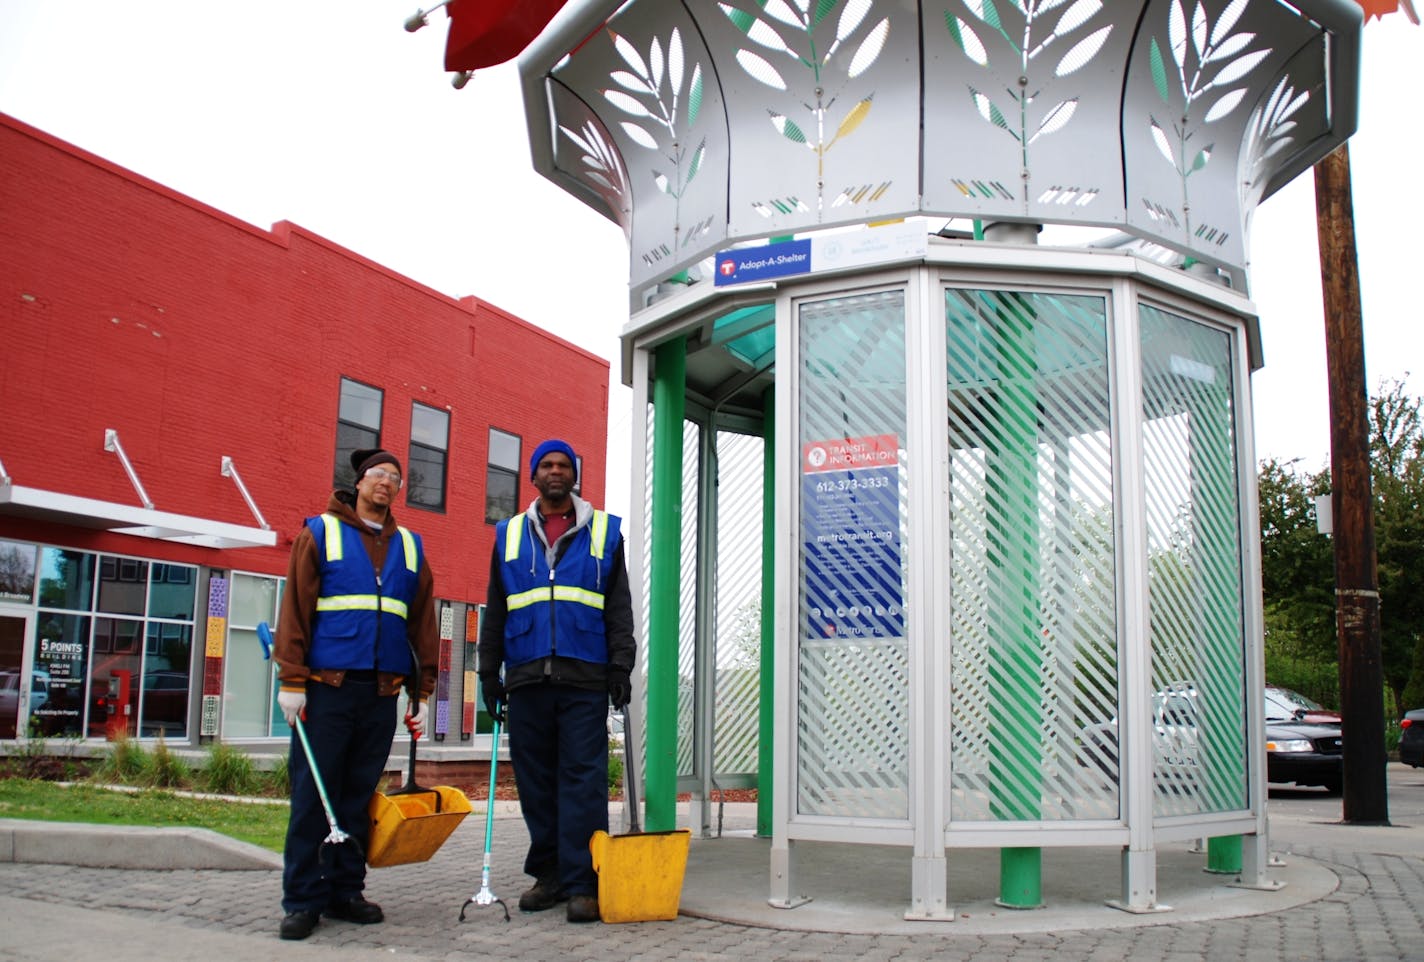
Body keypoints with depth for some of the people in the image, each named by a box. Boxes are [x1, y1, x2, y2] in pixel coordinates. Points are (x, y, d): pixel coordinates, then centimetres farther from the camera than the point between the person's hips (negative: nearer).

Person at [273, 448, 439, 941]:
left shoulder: (409, 546, 15)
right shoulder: (320, 533, 4)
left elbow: (423, 621, 13)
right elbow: (295, 607, -1)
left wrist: (423, 692, 8)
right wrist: (292, 681, -9)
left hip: (382, 691, 4)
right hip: (327, 685, -3)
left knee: (360, 796, 8)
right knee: (312, 794, -2)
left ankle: (345, 891, 17)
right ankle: (303, 899, 6)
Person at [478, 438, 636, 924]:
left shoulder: (604, 532, 11)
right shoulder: (510, 534, 16)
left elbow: (619, 606, 7)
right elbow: (495, 611, 16)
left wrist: (621, 665, -3)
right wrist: (488, 672, 9)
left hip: (585, 680, -2)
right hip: (525, 680, 2)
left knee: (583, 780, -6)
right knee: (535, 782, 5)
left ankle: (582, 884, -3)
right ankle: (548, 875, 16)